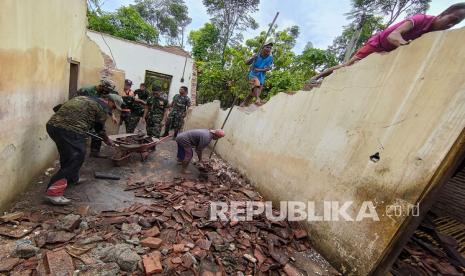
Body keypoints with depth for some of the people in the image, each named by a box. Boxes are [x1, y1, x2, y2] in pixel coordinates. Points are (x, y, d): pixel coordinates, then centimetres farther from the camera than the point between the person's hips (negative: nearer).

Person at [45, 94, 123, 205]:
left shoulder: (84, 98, 27)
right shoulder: (103, 107, 4)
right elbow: (100, 128, 13)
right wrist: (107, 140, 30)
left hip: (52, 124, 10)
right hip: (70, 129, -10)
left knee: (68, 154, 26)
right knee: (76, 158, -3)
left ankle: (72, 178, 42)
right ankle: (54, 192, -5)